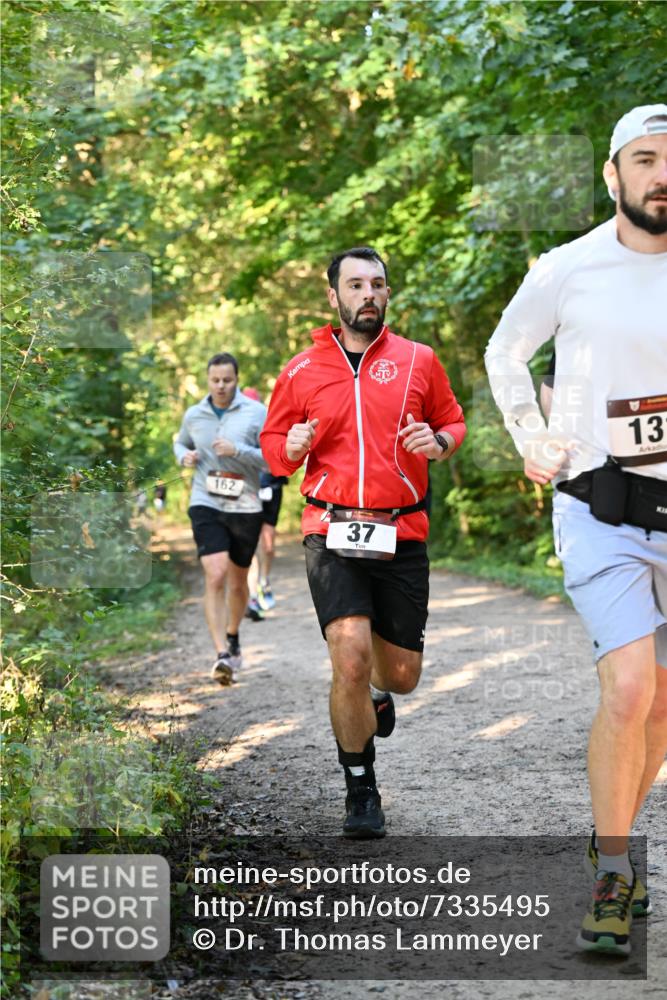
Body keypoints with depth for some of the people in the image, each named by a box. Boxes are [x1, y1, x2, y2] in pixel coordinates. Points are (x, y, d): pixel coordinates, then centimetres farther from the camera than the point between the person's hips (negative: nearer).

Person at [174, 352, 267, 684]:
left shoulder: (257, 412, -3)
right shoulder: (194, 415, 6)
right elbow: (180, 442, 27)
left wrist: (237, 451, -19)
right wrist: (184, 456, 4)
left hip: (245, 507, 0)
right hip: (206, 505, 0)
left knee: (238, 582, 14)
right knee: (215, 576, -17)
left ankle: (232, 637, 41)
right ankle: (222, 654, -20)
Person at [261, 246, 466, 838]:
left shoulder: (419, 360, 7)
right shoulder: (301, 371, 6)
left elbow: (453, 421, 17)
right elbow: (274, 442, 15)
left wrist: (440, 442, -6)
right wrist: (290, 449, -8)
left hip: (402, 537, 2)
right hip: (333, 533, -1)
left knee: (401, 674, 7)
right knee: (350, 660, -18)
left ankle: (378, 693, 48)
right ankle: (360, 789, 2)